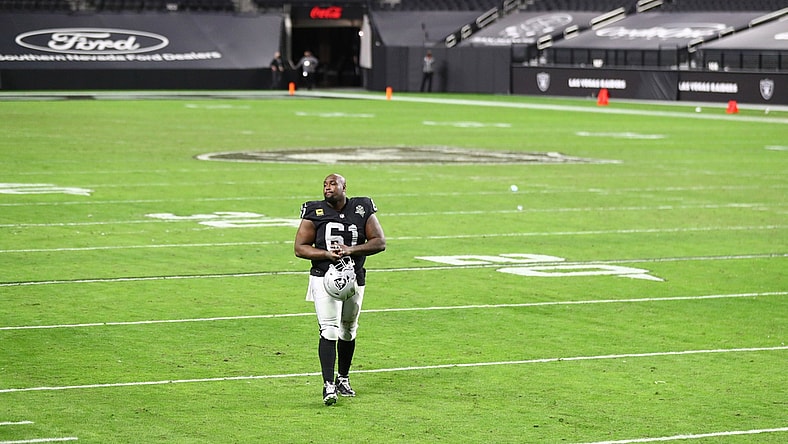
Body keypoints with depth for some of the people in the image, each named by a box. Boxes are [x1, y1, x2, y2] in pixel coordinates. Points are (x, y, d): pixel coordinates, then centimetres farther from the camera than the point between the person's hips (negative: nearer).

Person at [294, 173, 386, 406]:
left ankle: (343, 378, 34)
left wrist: (351, 250, -18)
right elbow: (300, 248, -4)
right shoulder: (314, 212, -3)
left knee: (348, 331, 15)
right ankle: (328, 385, -18)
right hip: (324, 278, -3)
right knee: (329, 331, -15)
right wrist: (327, 254, -20)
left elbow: (379, 242, -3)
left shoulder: (362, 210, 1)